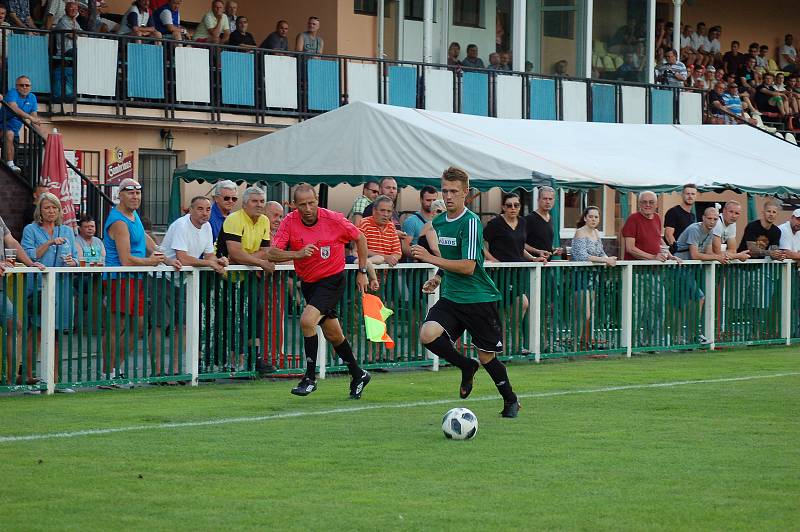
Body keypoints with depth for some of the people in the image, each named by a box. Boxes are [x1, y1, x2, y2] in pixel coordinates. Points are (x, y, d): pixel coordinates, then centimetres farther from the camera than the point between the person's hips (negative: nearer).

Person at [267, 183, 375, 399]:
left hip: (332, 279, -5)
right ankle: (358, 375, 34)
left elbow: (360, 238, 0)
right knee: (332, 334, 15)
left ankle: (310, 378, -14)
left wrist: (362, 272, 2)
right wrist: (297, 254, -34)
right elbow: (272, 253, -17)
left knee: (307, 320, -24)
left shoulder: (333, 219, -17)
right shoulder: (290, 222, -11)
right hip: (308, 282, 5)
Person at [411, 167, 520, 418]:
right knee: (428, 334, -20)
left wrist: (430, 258, -23)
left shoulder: (471, 222, -15)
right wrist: (437, 278, 10)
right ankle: (467, 366, 5)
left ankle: (510, 400, 29)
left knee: (486, 356, 3)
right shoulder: (438, 222, 9)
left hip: (479, 299, -6)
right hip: (450, 297, 6)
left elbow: (467, 266, -22)